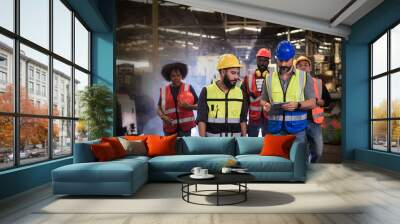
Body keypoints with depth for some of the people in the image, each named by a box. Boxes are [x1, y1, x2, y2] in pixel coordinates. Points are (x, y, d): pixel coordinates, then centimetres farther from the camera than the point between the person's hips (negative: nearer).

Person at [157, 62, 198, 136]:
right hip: (170, 128, 2)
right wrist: (163, 117, -7)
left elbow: (199, 105, 5)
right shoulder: (163, 90, 7)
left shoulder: (188, 88, 2)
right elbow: (159, 108, 12)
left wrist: (189, 106, -14)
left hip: (185, 127, -2)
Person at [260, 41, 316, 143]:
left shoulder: (305, 77, 4)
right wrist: (265, 105, -7)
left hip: (297, 128, -1)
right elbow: (263, 100, 16)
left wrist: (297, 105, -17)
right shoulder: (269, 78, 10)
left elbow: (312, 103, 2)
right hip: (275, 128, 1)